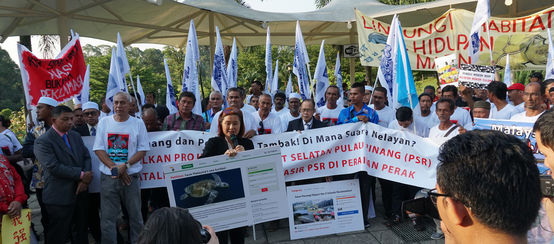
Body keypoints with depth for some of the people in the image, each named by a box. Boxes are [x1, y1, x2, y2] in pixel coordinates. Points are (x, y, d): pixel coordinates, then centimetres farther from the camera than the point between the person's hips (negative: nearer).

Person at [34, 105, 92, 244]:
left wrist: (84, 180, -9)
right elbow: (54, 167, -19)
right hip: (60, 197, -6)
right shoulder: (42, 141, -10)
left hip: (79, 192, 6)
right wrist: (81, 175, -16)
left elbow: (86, 157, 7)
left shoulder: (75, 136, 11)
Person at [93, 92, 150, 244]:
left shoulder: (138, 123, 2)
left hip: (131, 176, -1)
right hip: (108, 177, 1)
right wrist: (115, 168, -10)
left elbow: (143, 150, 0)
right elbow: (98, 149, 2)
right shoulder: (104, 123, 6)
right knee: (107, 217, 6)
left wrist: (125, 166, -13)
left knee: (135, 215, 7)